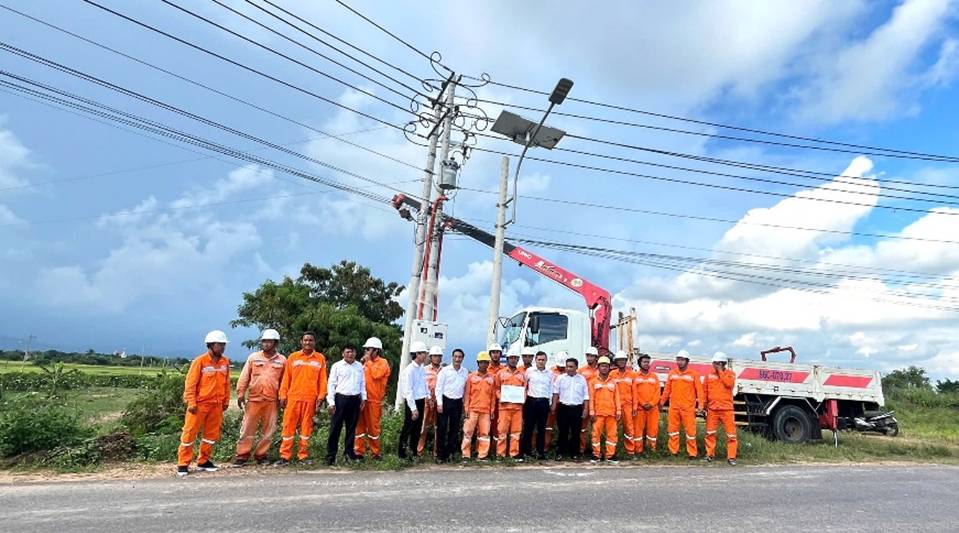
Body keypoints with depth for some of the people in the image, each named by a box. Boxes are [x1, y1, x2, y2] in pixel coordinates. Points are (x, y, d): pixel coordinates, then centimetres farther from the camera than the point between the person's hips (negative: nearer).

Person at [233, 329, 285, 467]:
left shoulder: (282, 360, 3)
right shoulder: (253, 357, 4)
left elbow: (283, 381, 6)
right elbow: (244, 377, 3)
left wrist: (282, 397, 3)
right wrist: (240, 393, -3)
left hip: (272, 401, 1)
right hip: (253, 399, 0)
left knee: (268, 430, 8)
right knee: (247, 429, 2)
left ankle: (261, 455, 21)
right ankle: (242, 455, 12)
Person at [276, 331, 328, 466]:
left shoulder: (320, 358, 4)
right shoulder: (293, 357, 6)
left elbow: (322, 379, 4)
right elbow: (286, 378, 6)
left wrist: (321, 396, -3)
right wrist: (283, 395, 1)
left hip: (310, 399, 0)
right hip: (293, 397, 0)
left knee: (306, 426, 6)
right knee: (289, 426, 2)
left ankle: (303, 455, 15)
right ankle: (285, 456, 10)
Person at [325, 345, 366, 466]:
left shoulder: (359, 366, 9)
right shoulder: (337, 366, -1)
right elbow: (331, 384, -3)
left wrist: (363, 398, 8)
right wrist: (331, 402, -8)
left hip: (355, 399, 3)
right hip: (340, 398, -3)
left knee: (352, 427, 11)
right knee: (335, 427, 0)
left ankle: (349, 451, 22)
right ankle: (331, 455, 6)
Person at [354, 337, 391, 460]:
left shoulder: (383, 362, -4)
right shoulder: (366, 362, 12)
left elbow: (376, 374, -20)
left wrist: (368, 362, -11)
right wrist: (360, 364, 2)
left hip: (374, 400, -5)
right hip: (362, 398, 5)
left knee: (373, 426, 3)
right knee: (360, 425, 8)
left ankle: (375, 452, 15)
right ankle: (359, 450, 17)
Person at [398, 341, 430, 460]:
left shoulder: (422, 369, 8)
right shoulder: (409, 370, -16)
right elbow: (408, 391, -18)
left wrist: (428, 396, 8)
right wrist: (414, 408, -19)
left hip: (421, 402, 7)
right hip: (412, 402, -7)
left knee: (417, 428, 14)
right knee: (408, 429, 2)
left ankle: (413, 452, 26)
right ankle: (402, 453, 15)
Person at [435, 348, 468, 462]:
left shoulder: (465, 372, 7)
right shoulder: (445, 370, -2)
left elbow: (466, 388, 11)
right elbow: (439, 388, -4)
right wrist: (439, 403, -10)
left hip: (458, 402, 3)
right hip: (445, 401, -3)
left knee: (455, 429, 7)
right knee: (442, 428, -3)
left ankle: (450, 452, 18)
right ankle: (440, 454, 6)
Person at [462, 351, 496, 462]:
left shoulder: (491, 378, 8)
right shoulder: (471, 377, 3)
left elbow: (493, 395, 10)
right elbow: (466, 394, 2)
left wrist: (492, 410, 6)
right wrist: (466, 408, -3)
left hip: (485, 411, 2)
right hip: (472, 410, -2)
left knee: (484, 433, 3)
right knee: (468, 432, -1)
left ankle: (482, 455, 12)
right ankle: (466, 455, 7)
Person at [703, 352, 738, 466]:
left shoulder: (730, 374, 3)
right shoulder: (709, 375, 8)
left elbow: (729, 383, -19)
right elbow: (704, 391, 11)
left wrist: (720, 371, -12)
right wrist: (704, 405, 8)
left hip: (727, 408, -2)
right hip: (712, 408, 2)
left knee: (731, 433, -3)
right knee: (710, 433, 7)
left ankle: (731, 457, 5)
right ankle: (710, 454, 18)